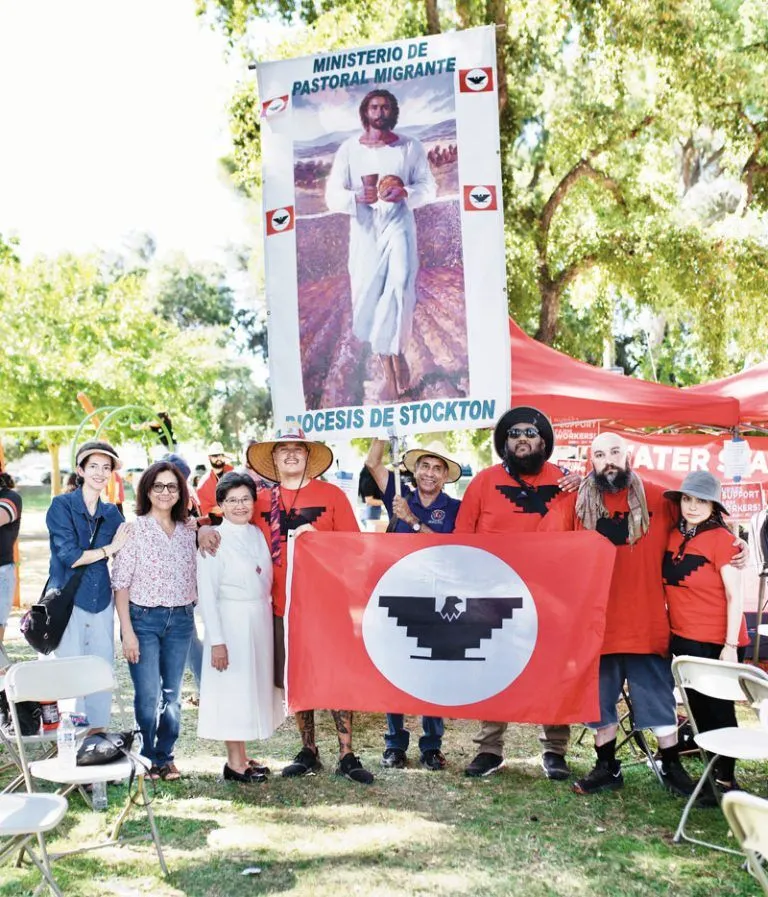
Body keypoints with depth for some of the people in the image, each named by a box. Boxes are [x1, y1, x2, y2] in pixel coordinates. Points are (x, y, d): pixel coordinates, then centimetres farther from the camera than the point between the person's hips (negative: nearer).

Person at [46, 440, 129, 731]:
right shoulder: (62, 505, -5)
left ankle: (98, 733, 19)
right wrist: (109, 549, -9)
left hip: (101, 601, 5)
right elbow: (69, 556, -14)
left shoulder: (112, 513, 10)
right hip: (67, 600, -5)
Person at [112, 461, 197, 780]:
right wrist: (127, 631, -11)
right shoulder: (134, 529, -6)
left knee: (172, 694, 9)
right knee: (147, 695, -3)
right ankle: (146, 757, 16)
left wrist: (192, 616, 4)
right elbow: (121, 584, -7)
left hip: (180, 621, 4)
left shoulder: (187, 532, 7)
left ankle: (165, 756, 24)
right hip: (143, 619, -4)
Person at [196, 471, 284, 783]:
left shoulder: (257, 534, 7)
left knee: (253, 687, 13)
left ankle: (242, 757, 26)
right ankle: (235, 763, 14)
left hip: (261, 621, 7)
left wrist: (267, 618, 5)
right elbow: (206, 594, -13)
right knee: (233, 690, 2)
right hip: (231, 624, -7)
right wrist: (216, 640, -16)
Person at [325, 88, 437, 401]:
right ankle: (390, 369, 16)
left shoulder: (411, 147, 3)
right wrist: (357, 197, -24)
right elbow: (332, 195, -3)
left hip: (398, 226, -1)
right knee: (368, 298, 1)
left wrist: (405, 193, -16)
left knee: (400, 286, -23)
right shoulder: (348, 149, 1)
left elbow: (429, 186, 5)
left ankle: (395, 353, -2)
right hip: (364, 231, 1)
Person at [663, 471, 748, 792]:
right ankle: (713, 773, 28)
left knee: (718, 711, 5)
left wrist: (730, 645, -16)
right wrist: (671, 629, 10)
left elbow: (735, 597, -13)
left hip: (716, 643, -6)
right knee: (699, 710, 14)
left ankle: (726, 780, 19)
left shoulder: (721, 538, -12)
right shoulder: (674, 536, 4)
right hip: (683, 640, 6)